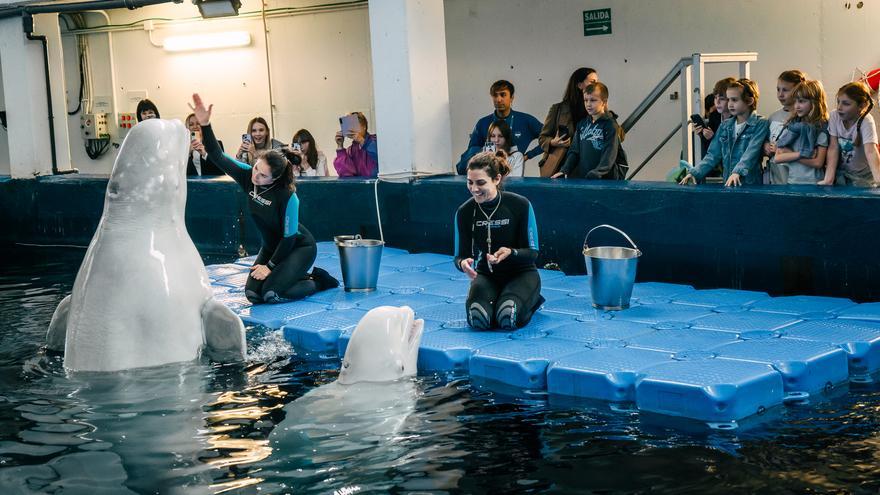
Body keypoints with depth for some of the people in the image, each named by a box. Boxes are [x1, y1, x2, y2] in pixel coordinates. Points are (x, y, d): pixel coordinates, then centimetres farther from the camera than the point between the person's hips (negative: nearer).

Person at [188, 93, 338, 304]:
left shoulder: (287, 196, -29)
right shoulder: (247, 176, -13)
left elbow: (289, 237, -21)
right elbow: (218, 157, -19)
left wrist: (270, 266, -15)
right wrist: (205, 125, -32)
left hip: (299, 247, -7)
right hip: (272, 247, 7)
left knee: (271, 293, -24)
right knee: (253, 293, -8)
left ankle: (317, 281, 4)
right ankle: (305, 275, 15)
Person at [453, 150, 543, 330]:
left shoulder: (521, 205, -16)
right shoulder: (464, 212, -8)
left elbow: (532, 252, -11)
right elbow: (460, 255, -2)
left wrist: (510, 252, -33)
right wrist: (463, 263, -28)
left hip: (520, 273, -2)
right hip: (486, 276, 2)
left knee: (508, 318, -31)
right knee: (478, 319, -29)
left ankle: (531, 300, 6)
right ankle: (494, 301, 9)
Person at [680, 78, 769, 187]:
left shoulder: (760, 124, 0)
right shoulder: (725, 126, 16)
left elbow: (751, 152, -14)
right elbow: (713, 155, 13)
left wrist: (737, 172, -28)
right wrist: (694, 173, -1)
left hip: (751, 185, -5)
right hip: (728, 184, 5)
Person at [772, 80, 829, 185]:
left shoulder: (822, 127, -3)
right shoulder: (791, 125, 8)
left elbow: (818, 162, -11)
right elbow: (777, 158, 1)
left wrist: (789, 153, -8)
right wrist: (800, 154, -12)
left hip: (812, 183, -3)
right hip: (791, 181, 3)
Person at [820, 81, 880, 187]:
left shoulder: (866, 121, -22)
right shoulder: (835, 117, -11)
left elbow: (870, 151, -34)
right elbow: (833, 148, -13)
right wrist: (828, 179, -23)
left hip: (863, 178, -2)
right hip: (842, 174, 3)